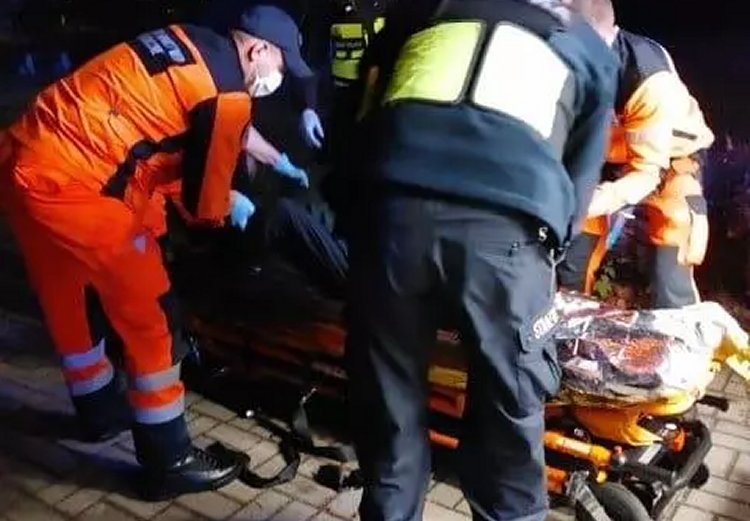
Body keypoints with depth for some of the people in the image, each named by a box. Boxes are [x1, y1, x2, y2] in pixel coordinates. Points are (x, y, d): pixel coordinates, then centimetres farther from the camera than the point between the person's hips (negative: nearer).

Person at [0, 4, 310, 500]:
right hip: (71, 185, -10)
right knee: (151, 315, 2)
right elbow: (203, 199, -3)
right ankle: (169, 460, 14)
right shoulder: (225, 89, -11)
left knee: (71, 301, 24)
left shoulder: (194, 44, 14)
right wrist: (231, 205, 19)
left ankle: (100, 410, 47)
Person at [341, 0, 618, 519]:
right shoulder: (596, 52, 28)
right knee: (510, 413, 13)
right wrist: (547, 252, 35)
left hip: (395, 208, 2)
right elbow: (580, 179, 25)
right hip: (506, 228, -1)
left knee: (389, 402, 16)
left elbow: (365, 104, 29)